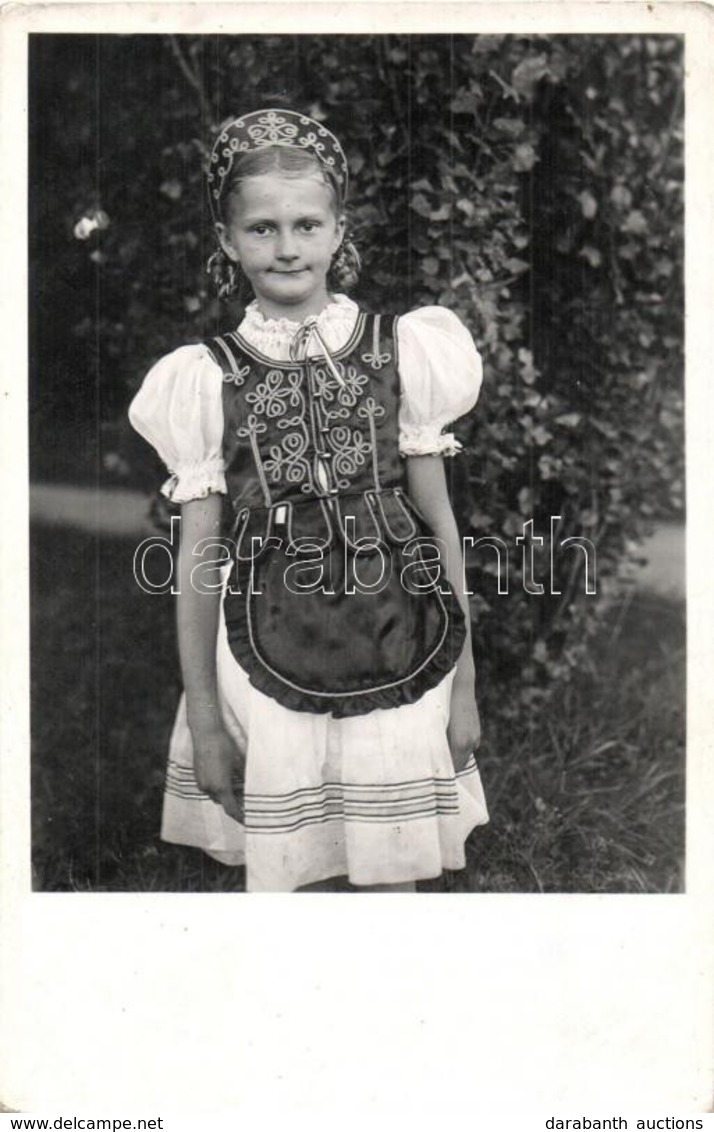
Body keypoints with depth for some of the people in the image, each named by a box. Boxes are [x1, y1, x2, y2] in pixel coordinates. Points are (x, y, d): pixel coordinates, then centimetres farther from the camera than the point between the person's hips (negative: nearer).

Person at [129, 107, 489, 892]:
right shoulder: (208, 381, -2)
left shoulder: (400, 353, 0)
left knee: (388, 881, 11)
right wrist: (203, 722, 1)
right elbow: (199, 560, 0)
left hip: (398, 669, 1)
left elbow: (438, 525, 3)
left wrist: (464, 687, 4)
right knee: (299, 881, 11)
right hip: (272, 677, 0)